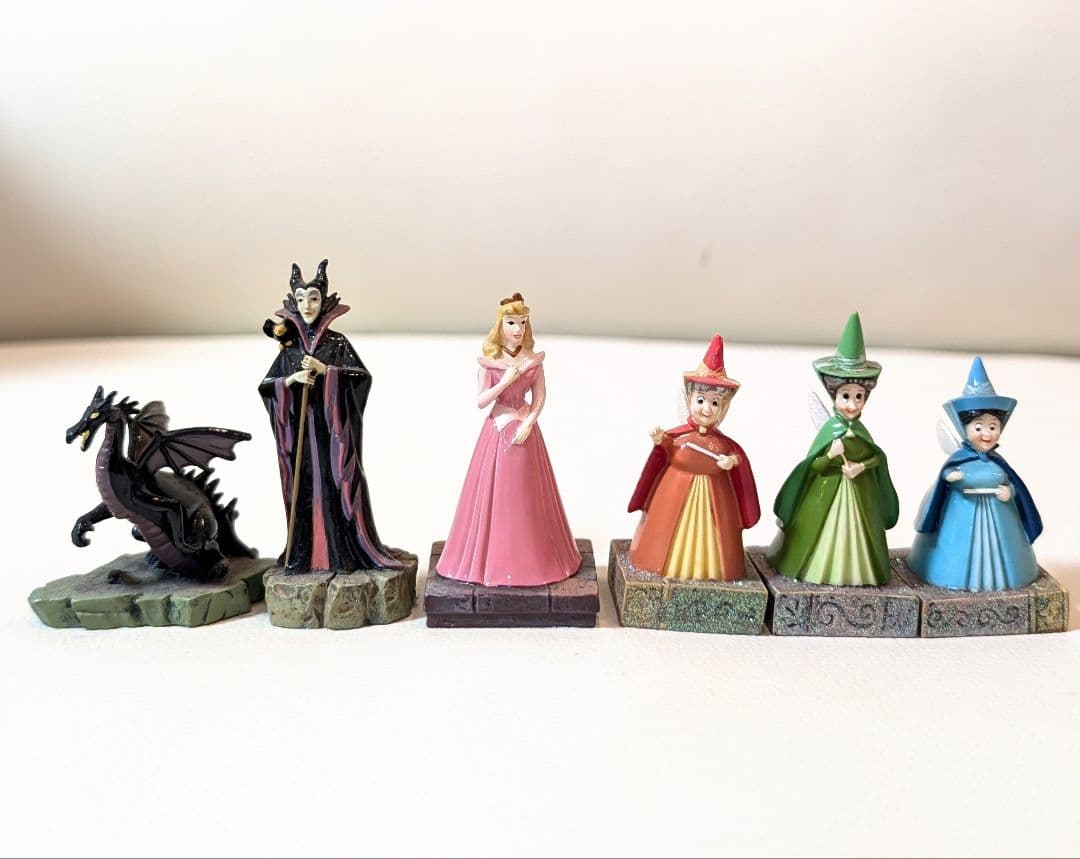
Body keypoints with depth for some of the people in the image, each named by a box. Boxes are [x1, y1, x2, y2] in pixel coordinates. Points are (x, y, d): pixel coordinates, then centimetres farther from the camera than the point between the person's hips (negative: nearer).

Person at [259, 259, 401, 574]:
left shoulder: (337, 341, 1)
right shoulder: (289, 345, 8)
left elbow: (363, 376, -8)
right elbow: (265, 385, 9)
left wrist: (324, 370, -16)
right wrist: (290, 380, -10)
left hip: (330, 427, -2)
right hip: (298, 428, 3)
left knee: (335, 484, -4)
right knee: (303, 487, 5)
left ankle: (342, 554, 3)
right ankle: (303, 554, 13)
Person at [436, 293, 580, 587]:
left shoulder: (533, 359, 1)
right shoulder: (489, 361, -4)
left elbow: (540, 396, 3)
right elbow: (480, 401, -6)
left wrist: (528, 423, -10)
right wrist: (506, 381, -16)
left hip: (525, 430, 2)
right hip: (497, 430, -1)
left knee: (526, 495, 7)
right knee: (494, 493, 2)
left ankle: (530, 558, 21)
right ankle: (492, 557, 15)